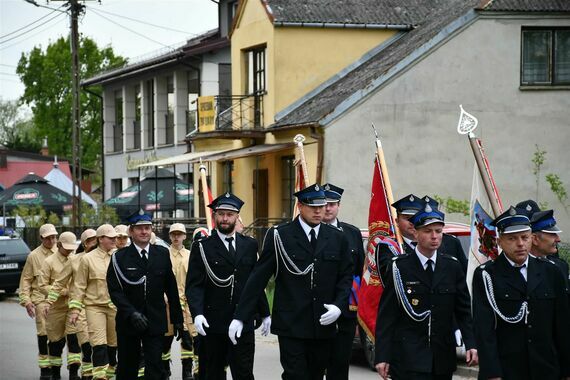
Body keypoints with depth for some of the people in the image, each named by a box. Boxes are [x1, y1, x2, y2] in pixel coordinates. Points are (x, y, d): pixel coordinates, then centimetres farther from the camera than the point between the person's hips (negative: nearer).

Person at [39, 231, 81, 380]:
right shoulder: (49, 262, -2)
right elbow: (42, 285, -5)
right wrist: (61, 291, -15)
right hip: (56, 306, -2)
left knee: (74, 337, -10)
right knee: (56, 340, 7)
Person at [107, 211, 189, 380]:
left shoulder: (162, 254, 4)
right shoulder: (119, 258, -3)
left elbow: (171, 288, 7)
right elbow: (115, 290, -7)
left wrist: (177, 318, 8)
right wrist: (131, 313, -20)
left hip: (155, 321, 1)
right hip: (128, 322, 0)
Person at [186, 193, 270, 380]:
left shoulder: (250, 245, 11)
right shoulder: (202, 247, 1)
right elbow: (194, 285, -5)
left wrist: (265, 313, 15)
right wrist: (197, 313, -20)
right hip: (212, 325, -2)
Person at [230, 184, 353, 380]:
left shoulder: (337, 238, 8)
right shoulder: (279, 236, -1)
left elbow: (346, 277, 12)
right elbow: (258, 278, -2)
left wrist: (338, 306, -6)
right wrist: (240, 317, -5)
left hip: (324, 326, 3)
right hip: (291, 326, -3)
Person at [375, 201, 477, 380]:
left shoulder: (452, 267, 8)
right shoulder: (399, 267, -2)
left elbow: (463, 310, 10)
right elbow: (386, 315, -2)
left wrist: (471, 345, -5)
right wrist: (382, 357, -8)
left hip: (443, 359, 4)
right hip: (408, 359, -4)